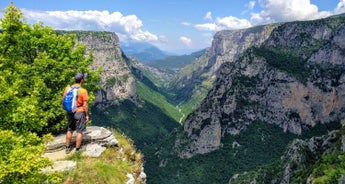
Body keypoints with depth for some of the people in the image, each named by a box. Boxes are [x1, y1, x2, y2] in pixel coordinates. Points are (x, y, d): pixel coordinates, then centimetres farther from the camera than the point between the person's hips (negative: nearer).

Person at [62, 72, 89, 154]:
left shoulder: (68, 88, -2)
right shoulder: (83, 91, -16)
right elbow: (85, 105, -14)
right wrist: (87, 115, -5)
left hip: (70, 112, 5)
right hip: (79, 113, -5)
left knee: (69, 130, 19)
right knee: (79, 132, 7)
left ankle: (67, 148, 29)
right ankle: (77, 150, 14)